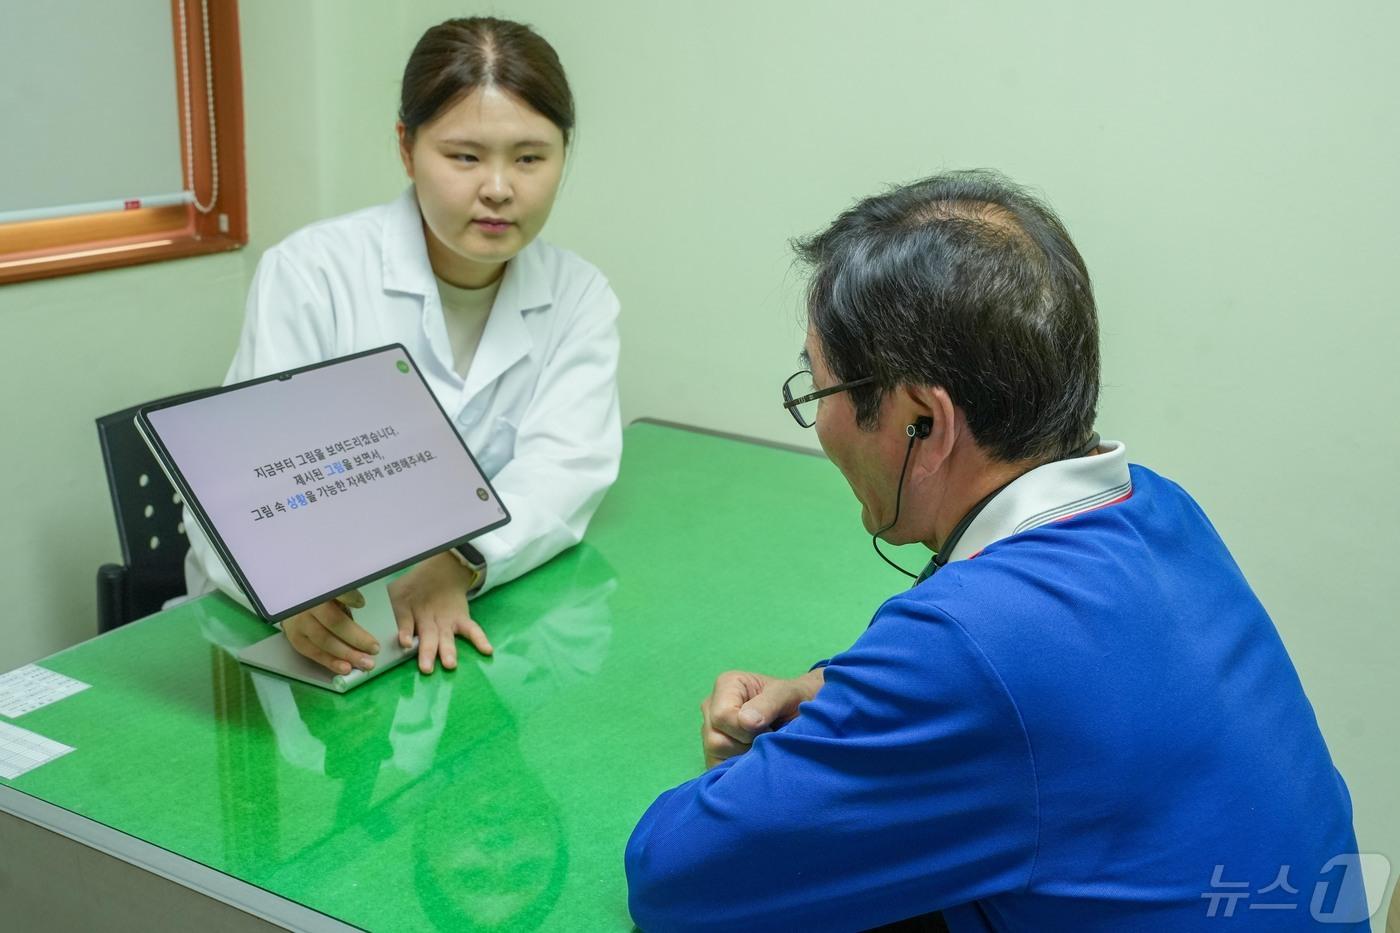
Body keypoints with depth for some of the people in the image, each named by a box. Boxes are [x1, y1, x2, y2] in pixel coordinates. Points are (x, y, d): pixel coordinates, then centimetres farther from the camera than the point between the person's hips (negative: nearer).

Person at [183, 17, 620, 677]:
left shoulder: (579, 299, 2)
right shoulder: (310, 272, -8)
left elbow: (566, 467, -10)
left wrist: (456, 568, -30)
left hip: (477, 623, 2)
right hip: (297, 633, -1)